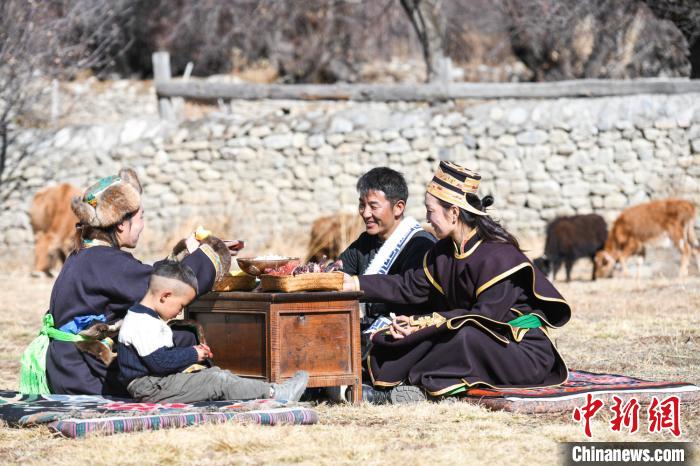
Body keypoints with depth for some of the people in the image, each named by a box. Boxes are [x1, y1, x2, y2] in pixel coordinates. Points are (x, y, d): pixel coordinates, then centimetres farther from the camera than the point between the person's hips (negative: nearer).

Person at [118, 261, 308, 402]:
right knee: (218, 381, -13)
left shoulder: (148, 318, 16)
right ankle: (274, 393, -11)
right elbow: (160, 362, -26)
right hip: (150, 388, -11)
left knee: (214, 373, 7)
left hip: (158, 382, 11)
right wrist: (192, 355, -14)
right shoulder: (142, 323, -20)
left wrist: (192, 352, 12)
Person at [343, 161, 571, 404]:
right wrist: (354, 283, 6)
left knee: (465, 335, -35)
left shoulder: (497, 256, -21)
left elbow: (485, 316, -23)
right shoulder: (445, 251, 6)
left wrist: (423, 323, -22)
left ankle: (420, 382, -20)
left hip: (525, 354, -8)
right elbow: (412, 287, 11)